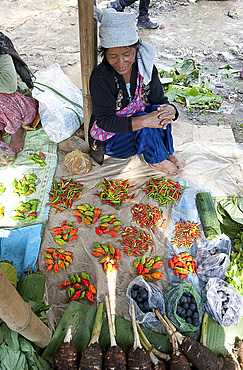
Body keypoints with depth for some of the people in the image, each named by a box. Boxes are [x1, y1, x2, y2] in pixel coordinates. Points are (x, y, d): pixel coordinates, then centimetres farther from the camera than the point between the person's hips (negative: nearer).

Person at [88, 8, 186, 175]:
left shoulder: (146, 68, -9)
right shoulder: (100, 78, -24)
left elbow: (160, 100, -5)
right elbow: (105, 121, -27)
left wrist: (170, 110, -32)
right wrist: (143, 121, -40)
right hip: (109, 139, -4)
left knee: (159, 110, -23)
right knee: (144, 122, -30)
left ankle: (168, 152, -3)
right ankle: (157, 160, -6)